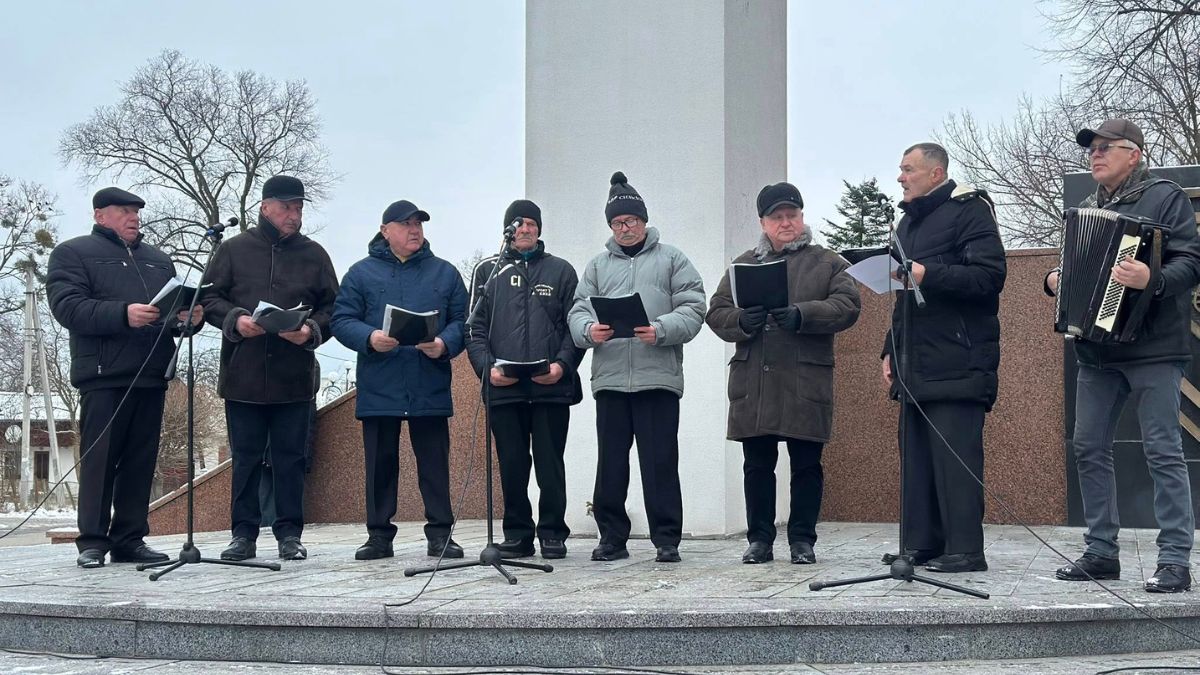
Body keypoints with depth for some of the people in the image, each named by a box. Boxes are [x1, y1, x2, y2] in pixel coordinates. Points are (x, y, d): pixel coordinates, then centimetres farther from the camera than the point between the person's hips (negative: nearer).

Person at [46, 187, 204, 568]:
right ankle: (92, 541, 0)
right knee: (100, 459, -5)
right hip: (103, 375, -5)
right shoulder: (73, 253, 6)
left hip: (152, 376, 5)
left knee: (141, 461, 5)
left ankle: (130, 540, 9)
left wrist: (189, 317, -4)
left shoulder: (159, 260, 25)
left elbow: (179, 307, 22)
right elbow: (67, 306, -8)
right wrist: (123, 314, -21)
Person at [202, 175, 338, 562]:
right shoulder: (235, 250, 6)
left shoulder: (314, 254, 9)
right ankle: (244, 534, 14)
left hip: (294, 375, 1)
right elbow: (210, 298, 6)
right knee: (245, 457, 6)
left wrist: (312, 330, -10)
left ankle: (290, 533, 14)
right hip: (243, 374, 0)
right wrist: (235, 320, -12)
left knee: (290, 457, 5)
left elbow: (331, 307, 9)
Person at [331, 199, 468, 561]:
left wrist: (444, 345, -13)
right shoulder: (362, 273, 8)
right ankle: (379, 534, 15)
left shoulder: (444, 273, 11)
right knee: (380, 463, 6)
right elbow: (342, 320, 2)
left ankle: (440, 533, 9)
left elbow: (462, 321, 7)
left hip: (430, 389, 0)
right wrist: (370, 338, -17)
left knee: (434, 461, 2)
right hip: (379, 389, 0)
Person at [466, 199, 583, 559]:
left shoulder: (561, 271, 12)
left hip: (551, 387, -1)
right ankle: (517, 534, 13)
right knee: (512, 465, 4)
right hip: (503, 388, 1)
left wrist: (562, 364, -10)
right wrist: (487, 367, -7)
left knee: (550, 463, 1)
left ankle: (552, 533, 10)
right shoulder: (488, 271, 14)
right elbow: (475, 328, 8)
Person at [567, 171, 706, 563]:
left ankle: (667, 539, 7)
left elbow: (693, 310, 1)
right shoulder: (598, 266, 18)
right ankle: (612, 538, 16)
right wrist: (589, 330, -13)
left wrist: (662, 329, -18)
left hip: (658, 376, -3)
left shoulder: (672, 259, 9)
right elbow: (577, 311, 10)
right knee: (610, 462, 6)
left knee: (660, 461, -1)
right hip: (609, 379, 3)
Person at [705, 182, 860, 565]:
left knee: (806, 464, 3)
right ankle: (760, 539, 16)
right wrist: (742, 321, -12)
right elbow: (716, 312, 10)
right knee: (757, 465, 7)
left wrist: (802, 315, -19)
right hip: (753, 383, 2)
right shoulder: (744, 264, 16)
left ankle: (802, 539, 14)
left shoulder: (827, 263, 10)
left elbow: (846, 306, -5)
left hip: (806, 381, -2)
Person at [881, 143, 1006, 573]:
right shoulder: (909, 222, 23)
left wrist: (928, 274, -21)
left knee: (954, 454, -9)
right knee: (916, 453, 7)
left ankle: (965, 550, -4)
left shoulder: (969, 210, -3)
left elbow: (990, 275, -16)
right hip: (916, 365, 8)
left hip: (957, 360, -8)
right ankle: (922, 545, 12)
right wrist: (892, 350, 20)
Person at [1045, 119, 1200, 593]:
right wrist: (1055, 281, 5)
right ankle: (1101, 552, 15)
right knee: (1089, 448, 6)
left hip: (1153, 348, -7)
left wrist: (1152, 280, -30)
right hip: (1097, 350, 7)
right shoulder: (1088, 208, 18)